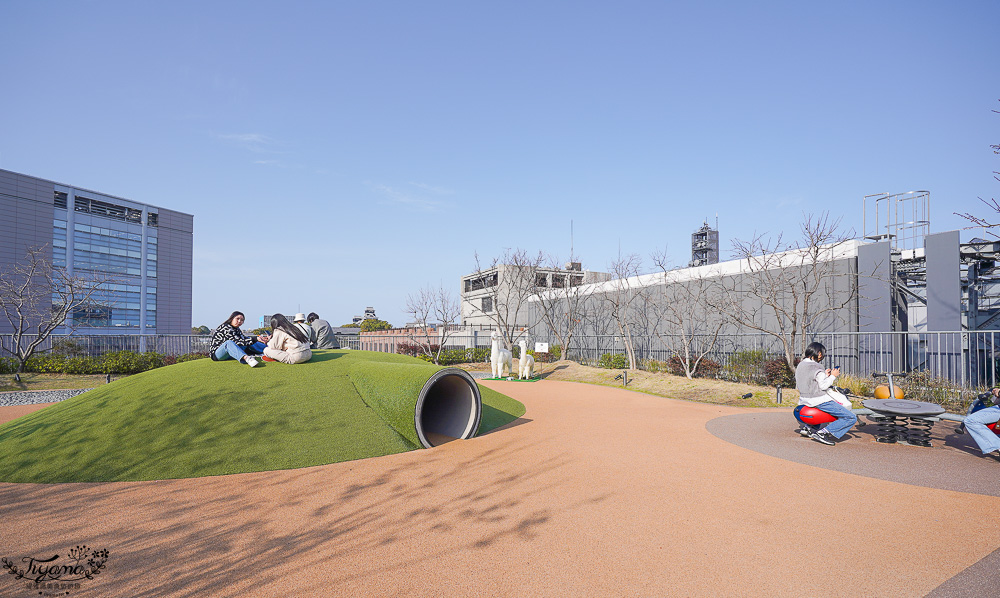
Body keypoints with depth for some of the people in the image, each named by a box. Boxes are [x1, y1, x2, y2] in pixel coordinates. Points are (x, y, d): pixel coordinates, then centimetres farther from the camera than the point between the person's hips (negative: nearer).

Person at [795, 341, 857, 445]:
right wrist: (833, 376, -5)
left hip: (804, 400, 9)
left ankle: (806, 426, 26)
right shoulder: (815, 367, -17)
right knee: (851, 418, -6)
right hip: (819, 401, -9)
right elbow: (823, 385, -18)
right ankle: (823, 433, -16)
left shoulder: (800, 365, 10)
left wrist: (825, 375, 17)